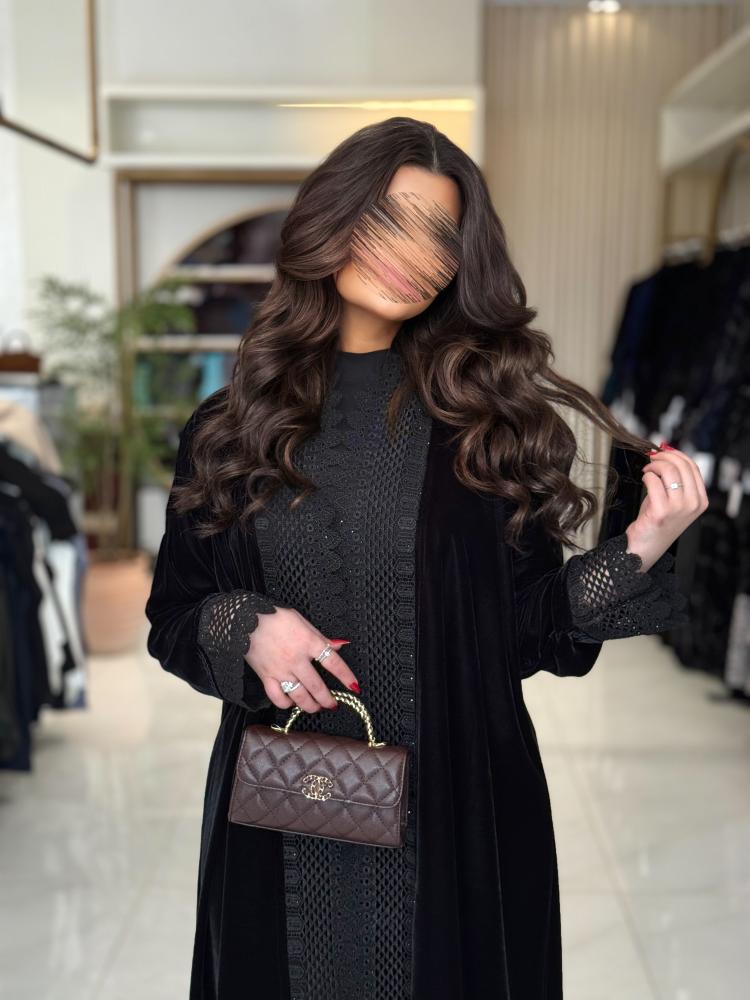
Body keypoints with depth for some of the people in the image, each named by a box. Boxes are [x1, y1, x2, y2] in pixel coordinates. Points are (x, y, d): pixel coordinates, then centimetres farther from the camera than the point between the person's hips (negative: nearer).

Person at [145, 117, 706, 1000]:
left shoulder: (486, 417, -3)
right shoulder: (230, 428, 0)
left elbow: (527, 627, -2)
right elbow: (172, 613, 6)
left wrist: (640, 549, -17)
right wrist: (246, 630, -14)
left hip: (458, 820, 0)